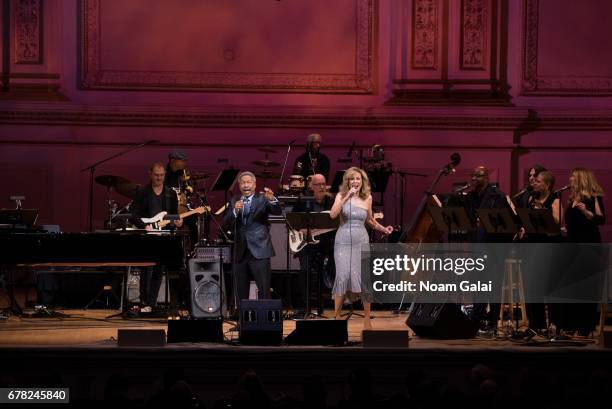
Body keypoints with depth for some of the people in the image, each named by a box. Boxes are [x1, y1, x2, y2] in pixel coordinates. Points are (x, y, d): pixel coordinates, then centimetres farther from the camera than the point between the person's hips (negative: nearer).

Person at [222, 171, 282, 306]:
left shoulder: (262, 200, 3)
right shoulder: (234, 202, 12)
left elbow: (278, 212, -13)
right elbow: (226, 226, 4)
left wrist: (272, 200, -34)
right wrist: (235, 211, -14)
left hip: (259, 252, -4)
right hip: (240, 253, 4)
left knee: (264, 291, -8)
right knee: (241, 293, 8)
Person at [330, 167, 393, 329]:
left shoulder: (367, 198, 8)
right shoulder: (341, 195, 1)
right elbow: (333, 214, -15)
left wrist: (383, 229, 7)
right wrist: (347, 197, -17)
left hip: (361, 241, 2)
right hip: (343, 242, -2)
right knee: (342, 276, -12)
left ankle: (367, 319, 6)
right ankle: (337, 317, -3)